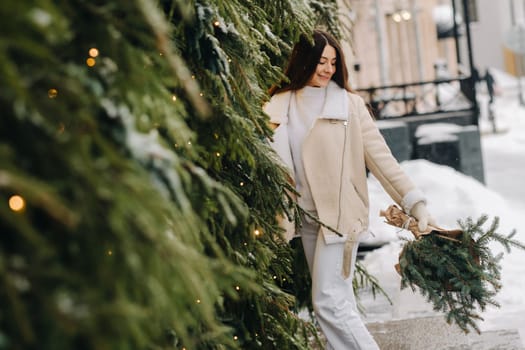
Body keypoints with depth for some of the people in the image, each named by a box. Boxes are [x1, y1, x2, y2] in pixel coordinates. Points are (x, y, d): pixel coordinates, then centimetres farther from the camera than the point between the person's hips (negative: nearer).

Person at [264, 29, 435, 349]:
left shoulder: (349, 104, -4)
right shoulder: (279, 105, 4)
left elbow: (380, 155, -6)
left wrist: (414, 200, -14)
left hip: (340, 213, -4)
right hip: (306, 217, 4)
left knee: (329, 301, -9)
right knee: (339, 301, 10)